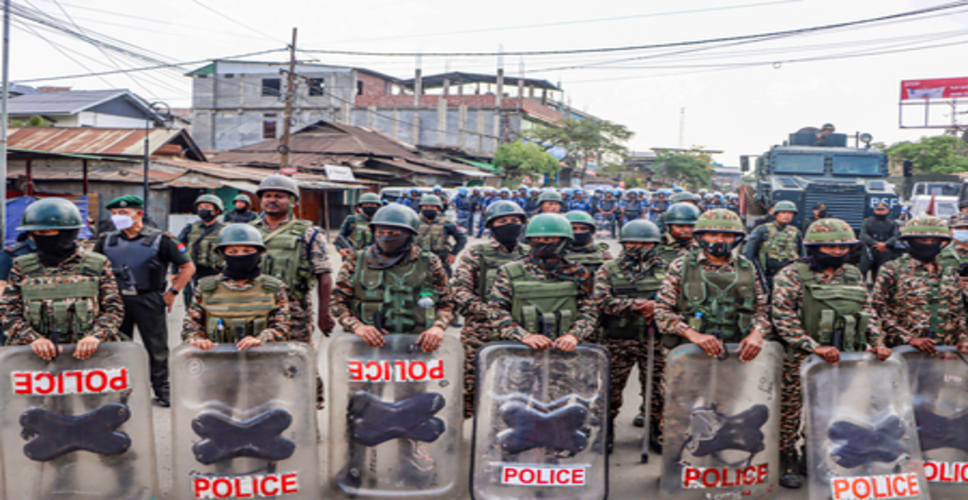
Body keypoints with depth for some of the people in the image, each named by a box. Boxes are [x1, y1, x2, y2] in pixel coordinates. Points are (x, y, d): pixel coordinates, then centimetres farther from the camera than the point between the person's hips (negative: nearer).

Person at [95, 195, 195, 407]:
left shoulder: (160, 239, -1)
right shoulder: (106, 241, 9)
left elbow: (188, 267, 2)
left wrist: (172, 292, -4)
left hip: (149, 300, -3)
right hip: (116, 301, 3)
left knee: (157, 348, 3)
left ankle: (162, 391, 14)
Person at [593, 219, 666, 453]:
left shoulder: (664, 269, 10)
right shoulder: (608, 270, 5)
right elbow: (602, 300, -9)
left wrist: (657, 307, -18)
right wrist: (638, 305, -16)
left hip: (654, 339, 1)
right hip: (617, 340, -1)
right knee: (611, 388, 5)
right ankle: (606, 432, 20)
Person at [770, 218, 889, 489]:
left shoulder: (854, 276, 12)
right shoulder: (791, 276, -7)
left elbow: (865, 314, 19)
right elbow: (783, 319, -14)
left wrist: (877, 342, 3)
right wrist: (815, 347, -21)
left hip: (844, 357, 5)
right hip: (800, 357, -5)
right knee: (790, 408, 2)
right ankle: (786, 460, 17)